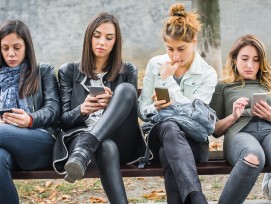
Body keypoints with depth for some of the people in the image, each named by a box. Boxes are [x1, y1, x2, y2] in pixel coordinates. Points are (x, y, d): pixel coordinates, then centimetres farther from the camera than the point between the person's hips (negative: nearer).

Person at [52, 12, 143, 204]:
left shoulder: (127, 71, 17)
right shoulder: (69, 71, 16)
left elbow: (132, 113, 10)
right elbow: (63, 120, 8)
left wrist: (114, 103, -14)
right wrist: (82, 110, -17)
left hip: (121, 142, 2)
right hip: (80, 135, -1)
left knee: (126, 89, -30)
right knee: (106, 147, -42)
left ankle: (83, 152, -46)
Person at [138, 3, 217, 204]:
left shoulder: (207, 74, 2)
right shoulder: (155, 64, 10)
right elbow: (142, 109, 12)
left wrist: (169, 80, -8)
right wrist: (155, 108, -14)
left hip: (192, 139, -1)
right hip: (159, 134, 1)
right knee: (170, 126, -41)